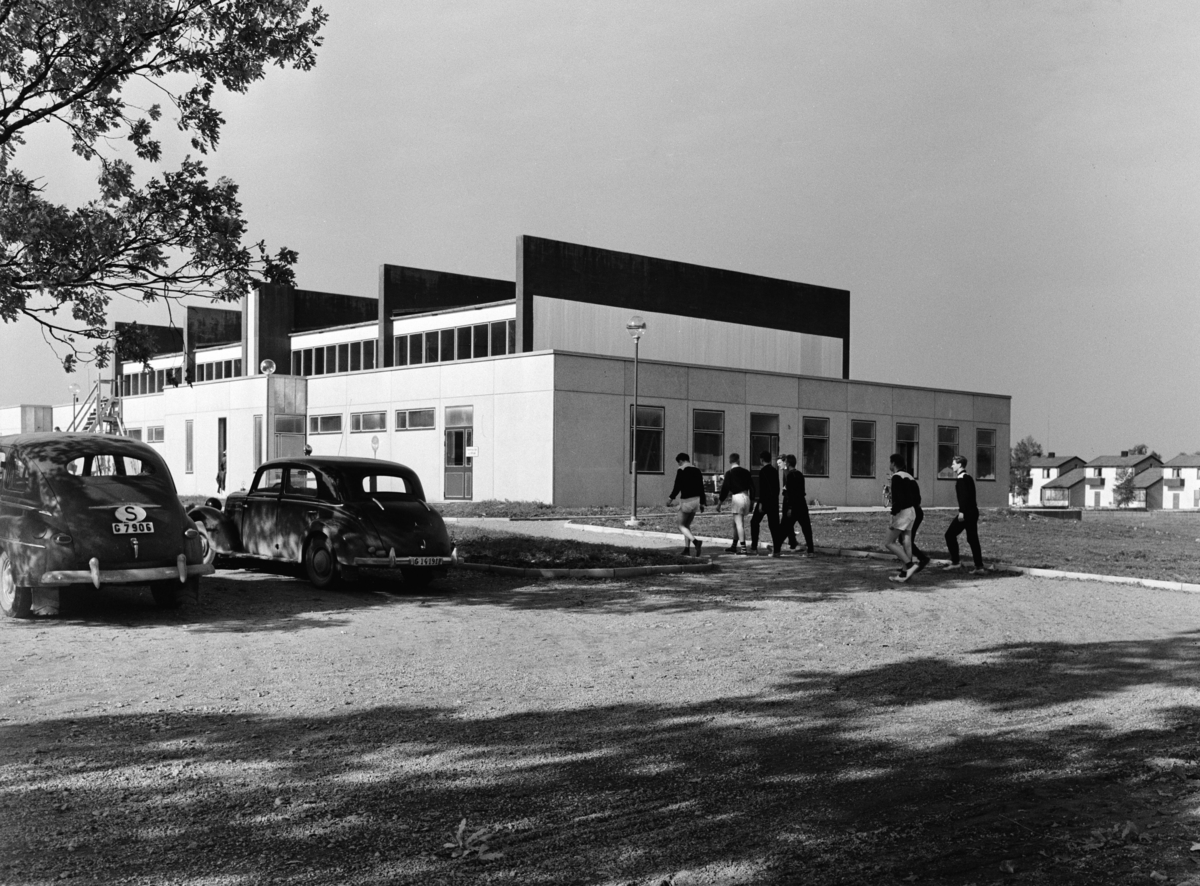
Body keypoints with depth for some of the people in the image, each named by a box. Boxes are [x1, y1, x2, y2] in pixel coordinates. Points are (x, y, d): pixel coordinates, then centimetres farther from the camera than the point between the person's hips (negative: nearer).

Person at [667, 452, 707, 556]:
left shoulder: (681, 470, -9)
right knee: (687, 525, 17)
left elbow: (677, 486, -13)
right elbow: (701, 487, 11)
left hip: (686, 500, -7)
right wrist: (702, 503, 17)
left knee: (681, 526, 1)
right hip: (696, 500, 7)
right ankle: (687, 548, 13)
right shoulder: (697, 470, 10)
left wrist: (671, 499, -4)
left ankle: (695, 541, -22)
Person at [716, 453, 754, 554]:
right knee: (737, 523, 18)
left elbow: (725, 489, -7)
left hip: (736, 497, -6)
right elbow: (751, 487, 11)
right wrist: (752, 502, 20)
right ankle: (734, 546, 25)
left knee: (739, 524, -7)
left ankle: (743, 548, -15)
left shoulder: (729, 473, -5)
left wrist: (719, 503, -1)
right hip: (746, 497, 6)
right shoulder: (746, 472, 9)